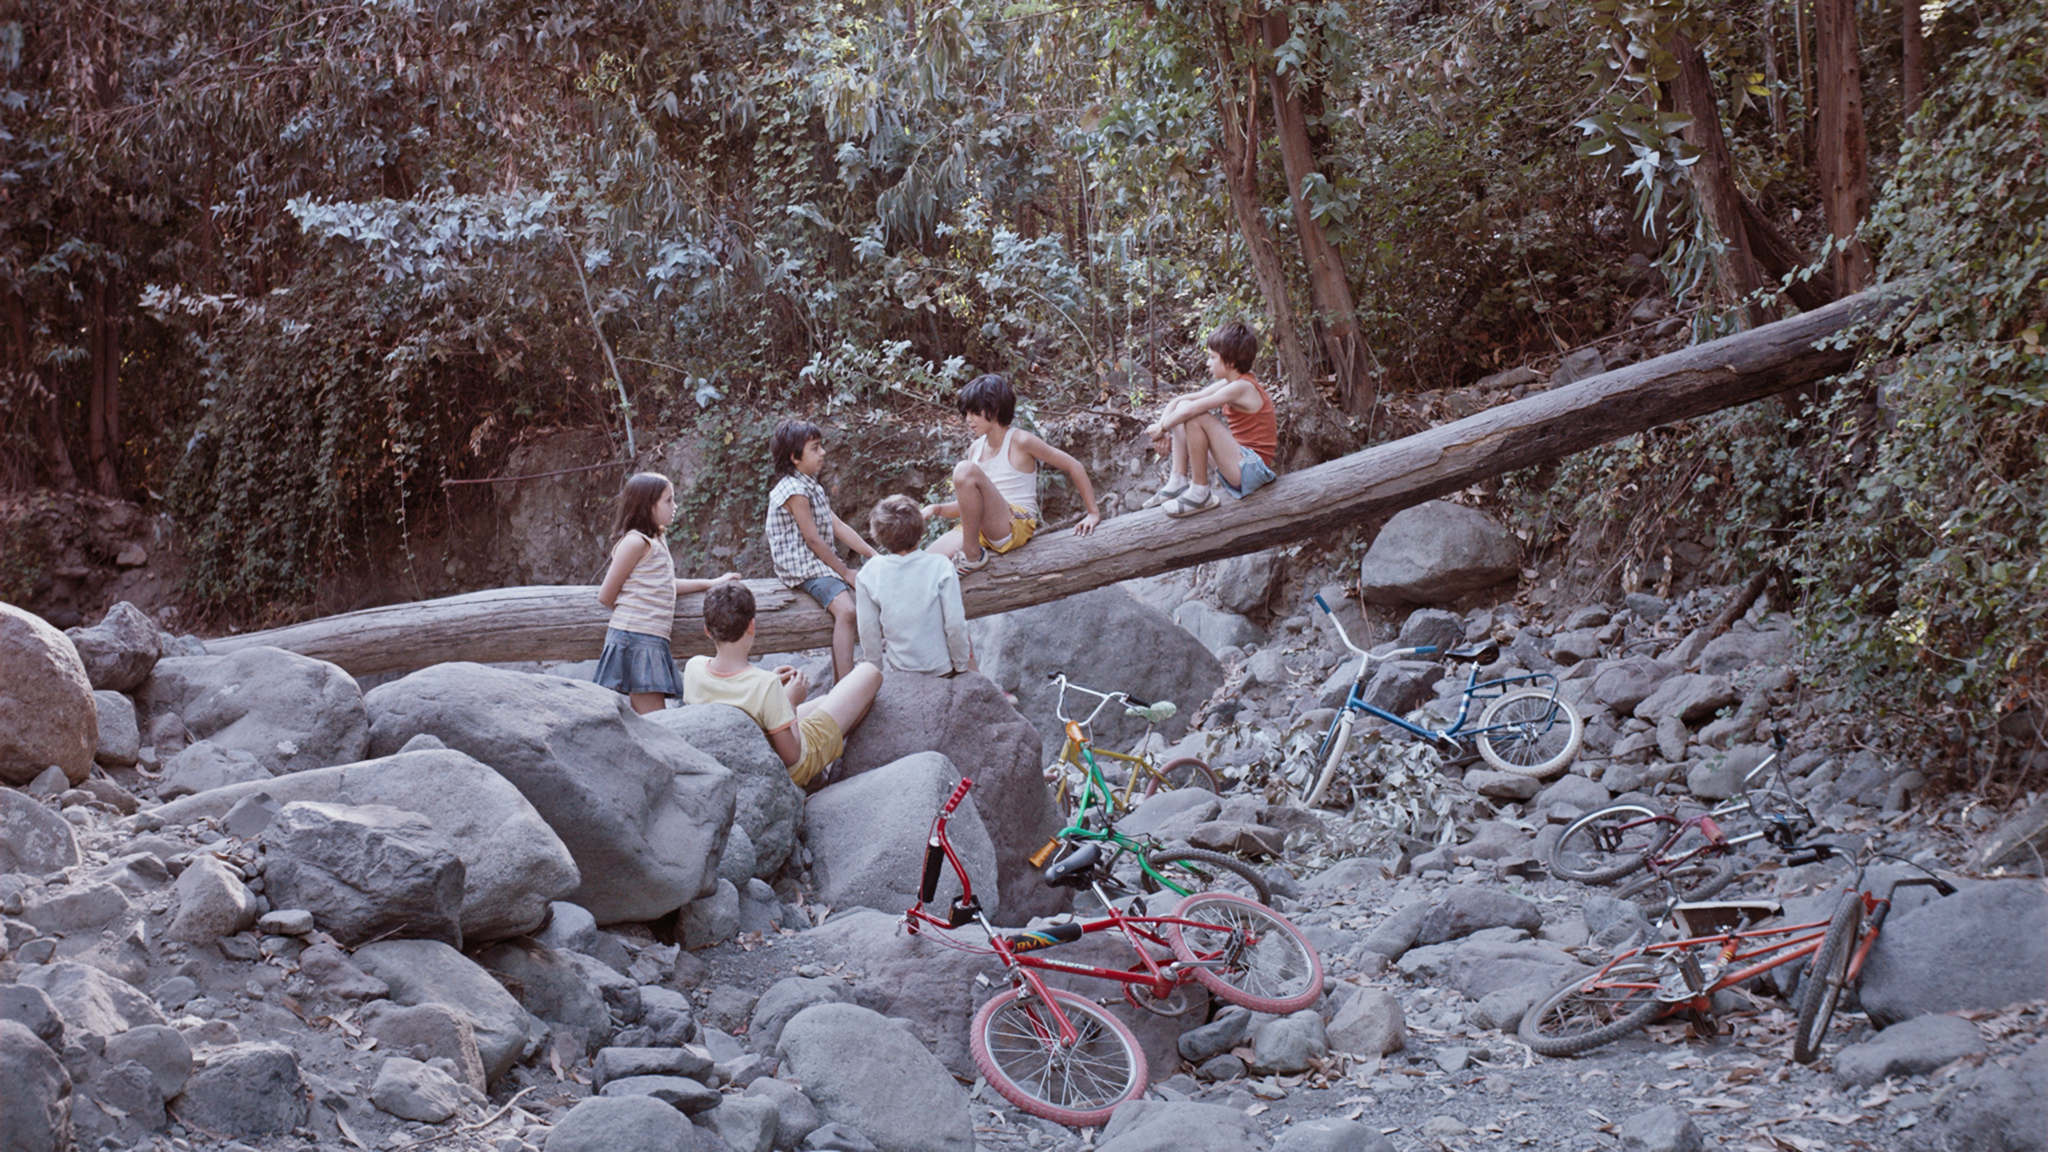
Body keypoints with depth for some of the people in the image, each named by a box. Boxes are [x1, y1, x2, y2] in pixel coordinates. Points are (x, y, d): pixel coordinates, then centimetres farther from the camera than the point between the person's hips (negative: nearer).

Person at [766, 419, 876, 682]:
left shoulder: (811, 486, 16)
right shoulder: (794, 490, -15)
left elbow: (838, 527, 14)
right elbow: (813, 540, -17)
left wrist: (875, 556, 7)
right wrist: (846, 573, -11)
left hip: (824, 563, 11)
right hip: (805, 568, -11)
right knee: (846, 610, -28)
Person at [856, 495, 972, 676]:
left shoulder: (868, 574, -14)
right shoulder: (940, 566, -19)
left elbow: (868, 631, -7)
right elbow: (955, 624, -16)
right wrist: (962, 667, -1)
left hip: (896, 670, 1)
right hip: (941, 667, -1)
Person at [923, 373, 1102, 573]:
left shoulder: (1020, 441, -4)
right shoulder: (976, 448, 15)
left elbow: (1073, 467, 0)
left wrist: (1093, 513, 0)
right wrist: (937, 509, 0)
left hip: (1017, 525, -6)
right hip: (980, 530, 6)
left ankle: (972, 556, -21)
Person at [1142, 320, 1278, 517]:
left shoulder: (1242, 388, -18)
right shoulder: (1228, 384, 10)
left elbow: (1191, 410, -26)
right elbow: (1177, 402, 11)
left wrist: (1162, 428, -13)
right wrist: (1163, 427, -5)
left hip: (1253, 469, -10)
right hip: (1240, 467, 10)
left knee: (1196, 416, -26)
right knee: (1182, 407, 10)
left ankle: (1200, 493, -17)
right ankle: (1178, 483, 0)